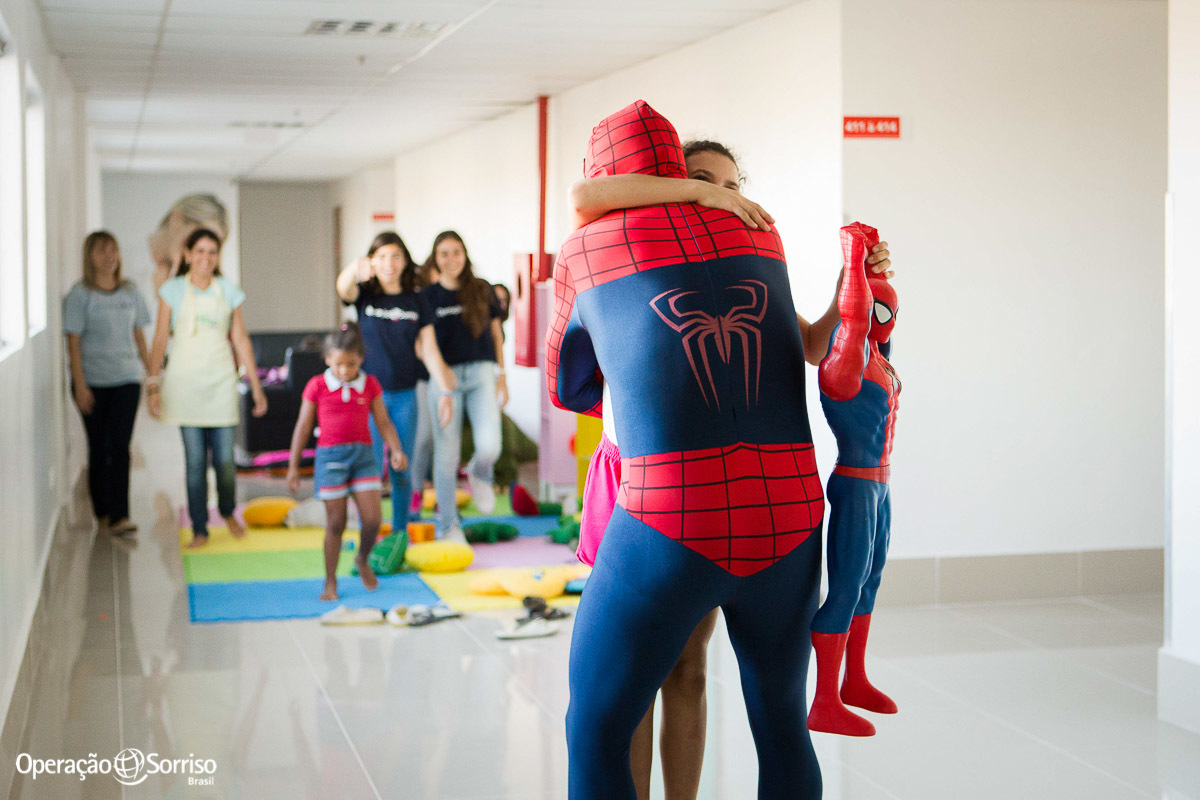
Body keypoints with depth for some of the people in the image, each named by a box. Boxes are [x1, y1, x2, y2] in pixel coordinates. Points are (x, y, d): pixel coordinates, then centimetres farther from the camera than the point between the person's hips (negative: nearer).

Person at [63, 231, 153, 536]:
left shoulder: (130, 292, 7)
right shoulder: (80, 294, -4)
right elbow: (74, 342, -7)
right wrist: (80, 385, -12)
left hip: (126, 379, 2)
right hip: (92, 382, -2)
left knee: (120, 446, -8)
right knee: (98, 447, 7)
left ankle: (119, 517, -10)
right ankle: (102, 511, 21)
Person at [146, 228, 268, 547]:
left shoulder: (228, 290, 7)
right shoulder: (173, 290, 2)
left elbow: (241, 340, 10)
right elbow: (160, 340, 2)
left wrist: (256, 386, 8)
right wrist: (153, 385, -4)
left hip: (221, 379, 1)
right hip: (185, 380, -1)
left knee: (224, 458, 0)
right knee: (194, 460, -1)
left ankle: (228, 512, 28)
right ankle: (199, 529, 10)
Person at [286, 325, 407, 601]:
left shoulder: (370, 385, 5)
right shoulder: (317, 386, -1)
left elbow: (383, 422, 6)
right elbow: (303, 427, 4)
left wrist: (397, 451, -9)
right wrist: (293, 466, 4)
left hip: (363, 454, 2)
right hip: (330, 455, -2)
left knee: (373, 518, -7)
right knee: (335, 522, 1)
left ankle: (363, 560, 24)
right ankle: (330, 583, 14)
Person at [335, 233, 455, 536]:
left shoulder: (416, 301, 4)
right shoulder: (365, 296, -2)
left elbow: (430, 350, 4)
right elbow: (343, 288, -26)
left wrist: (445, 391, -3)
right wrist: (355, 269, -50)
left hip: (405, 396, 2)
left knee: (402, 471, 9)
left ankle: (399, 535, 21)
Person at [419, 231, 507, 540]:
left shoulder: (482, 291, 8)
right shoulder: (427, 297, 3)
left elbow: (496, 335, 13)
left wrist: (502, 378, 10)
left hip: (481, 374, 1)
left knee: (490, 447, -16)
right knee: (447, 456, 0)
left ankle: (479, 474, 22)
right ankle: (447, 526, 15)